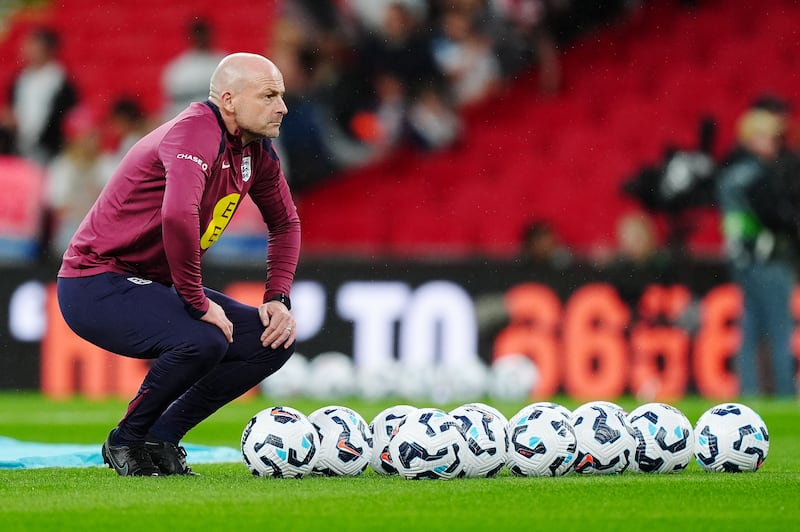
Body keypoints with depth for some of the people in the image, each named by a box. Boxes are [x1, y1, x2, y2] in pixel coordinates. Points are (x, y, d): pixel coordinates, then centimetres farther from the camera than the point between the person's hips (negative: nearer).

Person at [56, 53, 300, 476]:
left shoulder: (256, 149, 5)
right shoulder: (196, 133, -24)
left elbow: (285, 223, 19)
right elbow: (178, 216, -41)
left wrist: (278, 298, 5)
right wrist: (198, 302, -32)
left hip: (156, 286, 10)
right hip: (96, 287, -10)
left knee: (274, 341, 1)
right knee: (204, 340, -33)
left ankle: (161, 439, 8)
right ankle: (126, 441, -8)